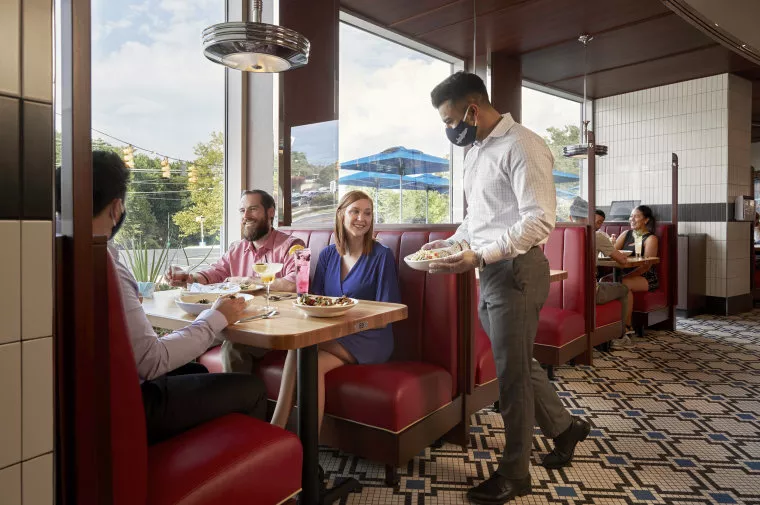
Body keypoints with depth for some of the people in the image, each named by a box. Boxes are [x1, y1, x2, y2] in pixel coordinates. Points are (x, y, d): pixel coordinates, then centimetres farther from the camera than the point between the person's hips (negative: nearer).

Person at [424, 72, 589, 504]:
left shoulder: (521, 146, -14)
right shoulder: (477, 150, 14)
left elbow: (540, 220, -22)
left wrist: (479, 257, -26)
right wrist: (452, 241, 7)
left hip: (516, 270, -9)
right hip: (491, 270, 9)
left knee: (513, 373, 1)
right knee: (518, 364, 18)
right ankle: (565, 427, 41)